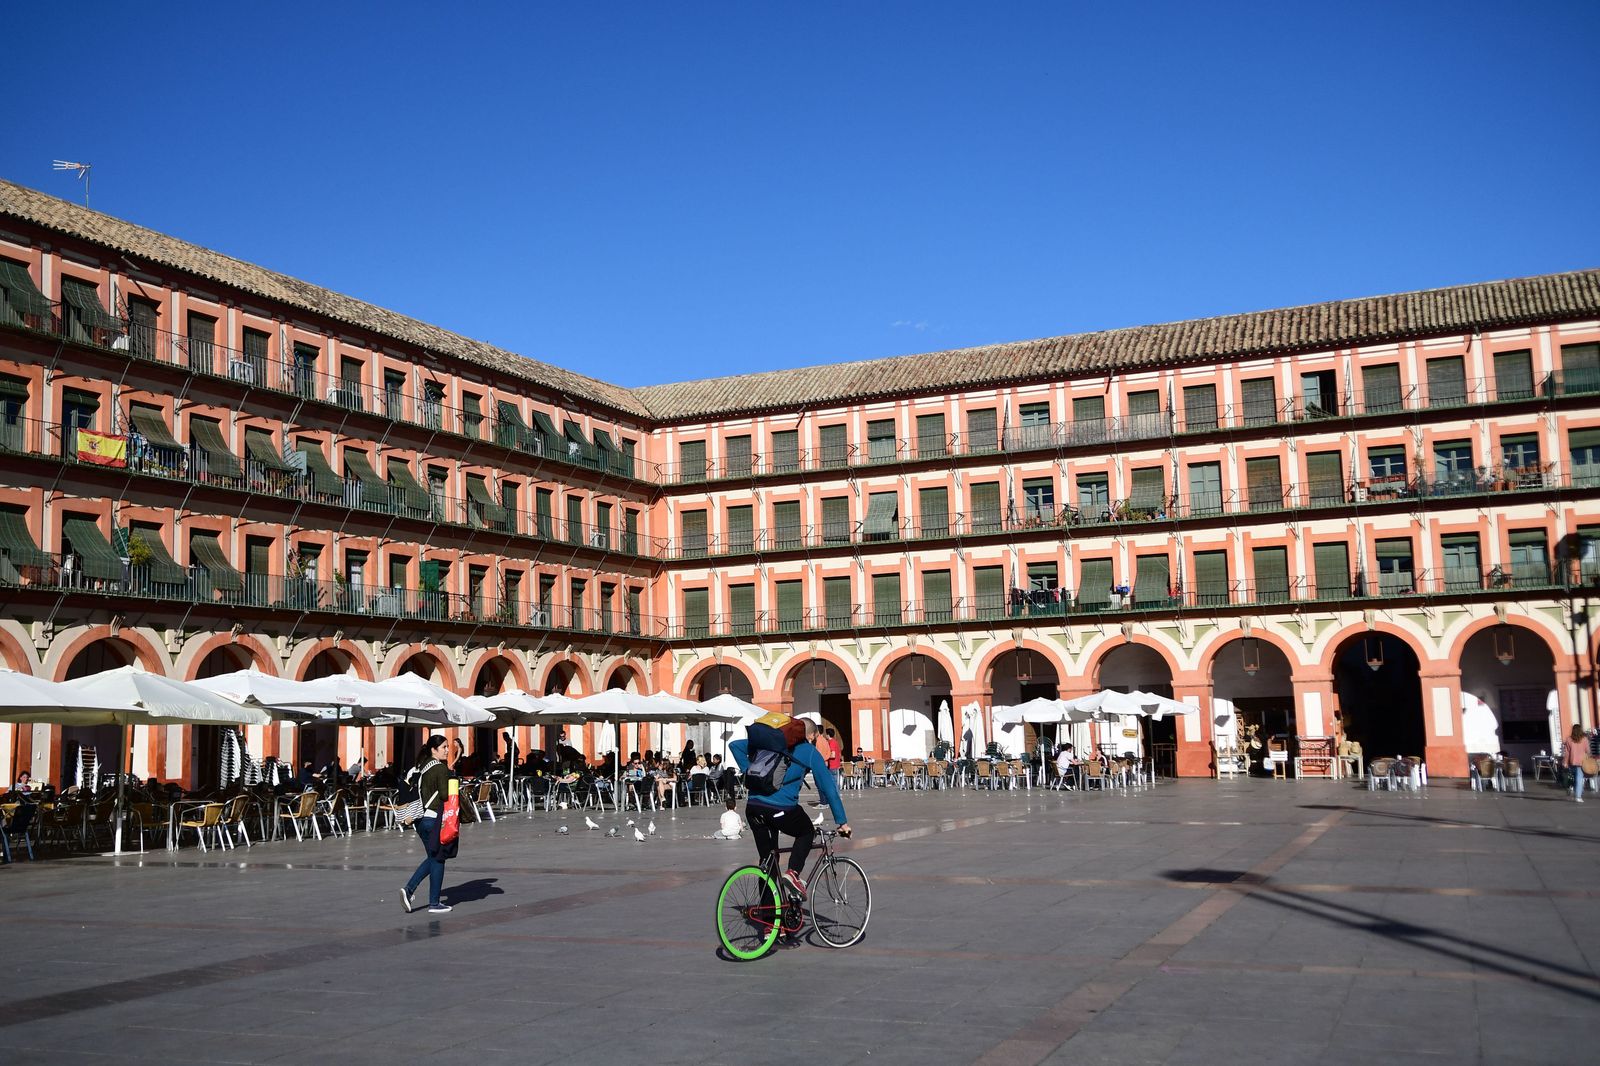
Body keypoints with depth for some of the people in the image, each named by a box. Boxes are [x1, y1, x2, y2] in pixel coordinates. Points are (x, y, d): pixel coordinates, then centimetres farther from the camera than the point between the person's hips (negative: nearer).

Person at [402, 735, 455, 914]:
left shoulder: (422, 767, 12)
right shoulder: (441, 768, -14)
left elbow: (416, 792, 16)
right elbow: (445, 794, -19)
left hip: (422, 818, 8)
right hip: (436, 818, -8)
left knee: (432, 858, 19)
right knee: (438, 860, 2)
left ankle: (409, 889, 6)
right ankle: (434, 903, 8)